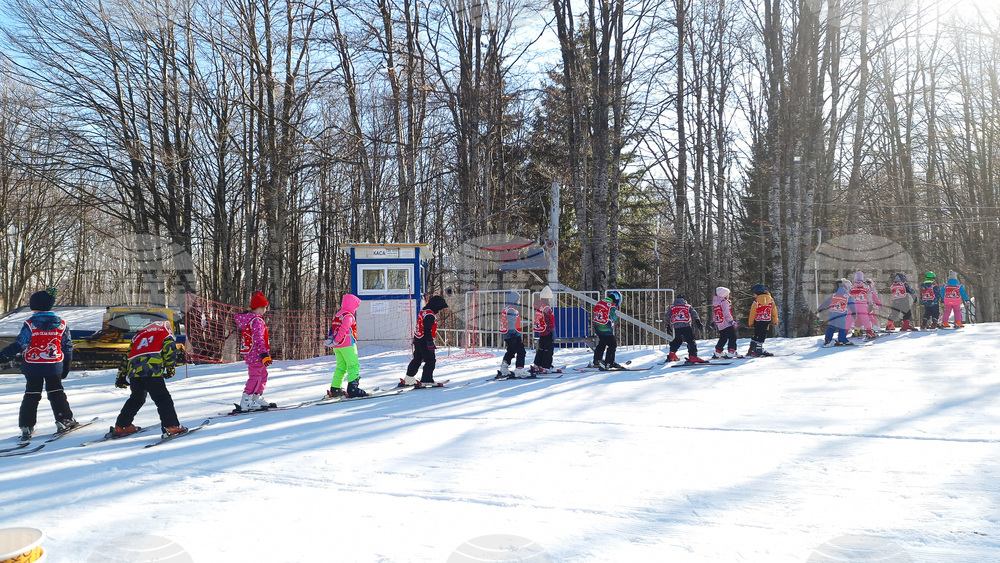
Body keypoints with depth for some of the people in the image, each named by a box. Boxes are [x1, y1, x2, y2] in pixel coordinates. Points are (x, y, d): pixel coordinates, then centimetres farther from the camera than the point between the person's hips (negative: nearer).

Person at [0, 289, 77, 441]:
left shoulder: (30, 324, -11)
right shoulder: (61, 324, 0)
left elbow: (20, 344, -16)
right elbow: (67, 346, 6)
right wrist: (66, 364, 16)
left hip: (33, 366, -2)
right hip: (54, 366, 2)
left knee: (31, 394, 8)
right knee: (56, 392, 13)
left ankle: (26, 426, 8)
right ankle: (64, 420, 11)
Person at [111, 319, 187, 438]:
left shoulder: (139, 336, 35)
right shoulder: (166, 335, 19)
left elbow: (127, 356, 34)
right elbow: (169, 350, 0)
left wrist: (121, 377, 37)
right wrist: (170, 368, 2)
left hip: (133, 371, 6)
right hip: (151, 371, -6)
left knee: (136, 399, 25)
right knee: (163, 399, -5)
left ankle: (121, 427, 31)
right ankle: (171, 426, -15)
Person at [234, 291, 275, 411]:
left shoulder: (246, 318, 13)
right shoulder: (256, 321, -18)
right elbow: (258, 339, -25)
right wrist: (264, 355, -26)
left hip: (249, 354, 10)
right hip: (256, 355, -10)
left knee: (263, 375, 19)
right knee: (255, 376, -5)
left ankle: (257, 398, 26)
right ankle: (246, 402, -6)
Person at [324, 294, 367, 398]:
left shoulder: (337, 315, 19)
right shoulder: (348, 315, -12)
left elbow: (333, 328, 16)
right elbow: (343, 330, -21)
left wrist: (330, 339, 11)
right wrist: (335, 341, -18)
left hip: (337, 346, 9)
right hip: (347, 345, -9)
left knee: (341, 367, 16)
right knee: (354, 365, -9)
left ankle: (335, 389, 17)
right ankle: (353, 389, -18)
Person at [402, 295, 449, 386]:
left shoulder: (423, 311, 14)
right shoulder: (430, 315, -18)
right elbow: (427, 330, -23)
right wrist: (430, 342, -22)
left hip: (417, 338, 10)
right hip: (424, 341, -10)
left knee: (417, 359, 18)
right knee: (430, 361, -4)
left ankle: (408, 379, 25)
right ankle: (426, 380, -7)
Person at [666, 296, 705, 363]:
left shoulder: (672, 307, 25)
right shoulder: (688, 306, 20)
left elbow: (667, 316, 18)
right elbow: (694, 314, 7)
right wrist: (698, 322, 4)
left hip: (676, 327, 4)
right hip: (686, 326, -3)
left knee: (677, 340, 25)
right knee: (691, 341, -7)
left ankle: (672, 355, 28)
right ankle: (692, 356, -23)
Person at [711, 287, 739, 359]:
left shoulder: (715, 303, 17)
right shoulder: (724, 301, -10)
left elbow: (714, 314, 24)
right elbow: (726, 313, -20)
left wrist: (714, 322, 32)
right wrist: (732, 321, -21)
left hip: (719, 325, 9)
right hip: (726, 323, -9)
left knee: (723, 339, 18)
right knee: (732, 337, -5)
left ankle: (717, 353, 20)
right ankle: (731, 352, -14)